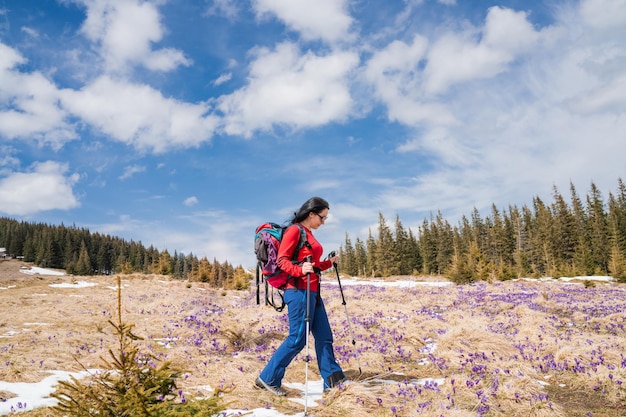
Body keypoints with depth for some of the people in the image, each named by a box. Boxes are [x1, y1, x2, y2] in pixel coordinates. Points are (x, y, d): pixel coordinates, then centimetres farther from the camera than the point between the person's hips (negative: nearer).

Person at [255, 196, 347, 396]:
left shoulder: (309, 234, 18)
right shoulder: (294, 230, -8)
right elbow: (282, 261, -14)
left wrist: (329, 263, 14)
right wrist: (300, 270, -29)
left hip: (313, 291, 9)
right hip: (299, 290, -9)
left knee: (324, 336, 10)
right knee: (297, 338, -5)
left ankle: (333, 380, 18)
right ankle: (268, 378, 8)